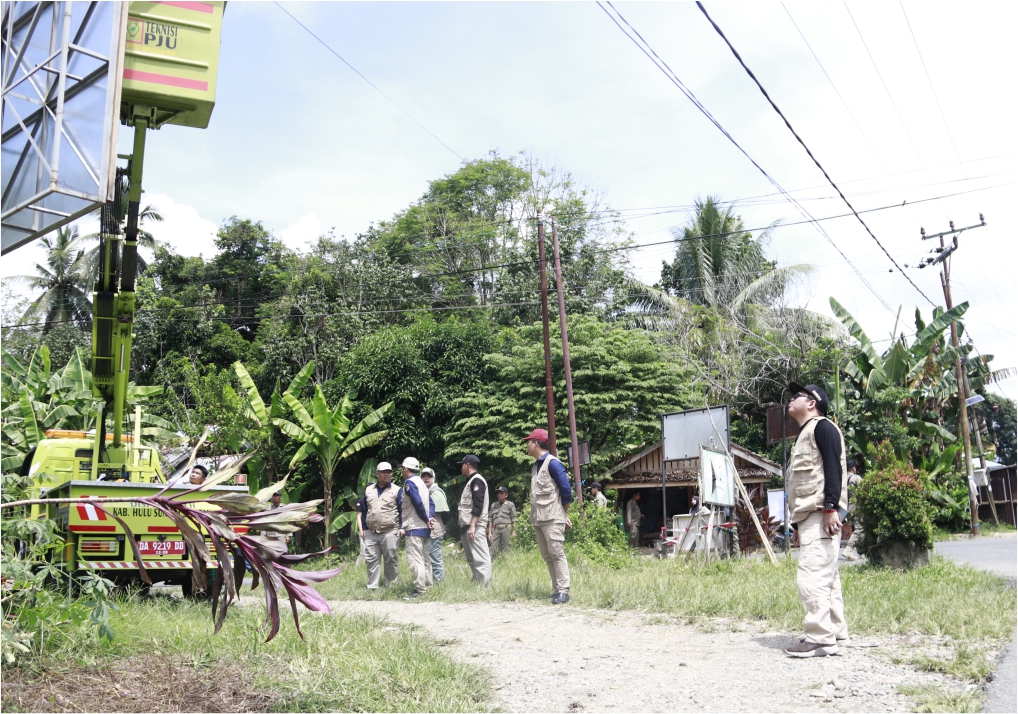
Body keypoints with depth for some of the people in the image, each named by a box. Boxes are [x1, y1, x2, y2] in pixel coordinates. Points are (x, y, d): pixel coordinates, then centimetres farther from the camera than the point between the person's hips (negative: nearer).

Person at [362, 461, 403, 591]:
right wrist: (364, 528, 15)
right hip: (371, 533, 4)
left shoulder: (397, 490, 1)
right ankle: (372, 587, 10)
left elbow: (402, 511, -1)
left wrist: (401, 528, -10)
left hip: (390, 533, -4)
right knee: (372, 560, 4)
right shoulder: (369, 490, 15)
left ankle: (392, 585, 11)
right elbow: (365, 510, 19)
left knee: (391, 560, 2)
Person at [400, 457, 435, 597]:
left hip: (414, 528, -9)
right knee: (425, 558, 13)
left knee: (414, 559, -9)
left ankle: (419, 589, -13)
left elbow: (418, 503, -20)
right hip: (425, 528, 9)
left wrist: (426, 520, -10)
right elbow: (431, 502, 11)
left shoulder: (409, 483, -9)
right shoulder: (421, 482, 17)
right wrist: (430, 518, -1)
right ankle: (428, 586, 17)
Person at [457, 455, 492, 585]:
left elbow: (478, 505, -19)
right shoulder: (471, 481, 23)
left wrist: (472, 526, -24)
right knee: (472, 558, 13)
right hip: (468, 526, 11)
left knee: (480, 558, -12)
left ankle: (484, 586, -15)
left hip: (475, 527, -11)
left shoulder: (477, 480, -9)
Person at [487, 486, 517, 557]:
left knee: (505, 548, -5)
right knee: (494, 548, -6)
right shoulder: (493, 505, 18)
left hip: (506, 529, -3)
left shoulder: (510, 504, 8)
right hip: (495, 529, 3)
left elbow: (514, 519, 3)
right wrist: (489, 532, 9)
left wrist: (514, 531, -6)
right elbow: (490, 519, 16)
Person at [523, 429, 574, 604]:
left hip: (552, 518, -9)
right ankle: (557, 589, 13)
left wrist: (564, 514, -2)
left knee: (556, 553, -8)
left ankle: (563, 591, -6)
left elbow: (566, 489, -11)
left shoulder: (552, 463, -9)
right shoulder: (535, 466, 17)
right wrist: (534, 514, 11)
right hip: (538, 519, 9)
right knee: (547, 556, 8)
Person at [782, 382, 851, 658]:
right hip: (807, 515, 11)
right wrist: (797, 518, 21)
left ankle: (821, 638, -12)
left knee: (812, 576, -14)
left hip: (821, 513, -11)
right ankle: (836, 633, 19)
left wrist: (831, 507, -24)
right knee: (826, 577, 13)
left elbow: (833, 468, -16)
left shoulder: (822, 426, -4)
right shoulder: (804, 434, 25)